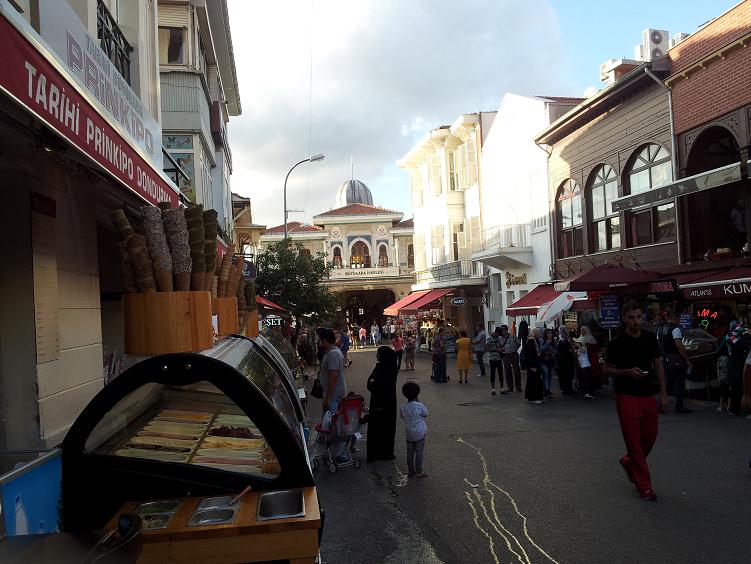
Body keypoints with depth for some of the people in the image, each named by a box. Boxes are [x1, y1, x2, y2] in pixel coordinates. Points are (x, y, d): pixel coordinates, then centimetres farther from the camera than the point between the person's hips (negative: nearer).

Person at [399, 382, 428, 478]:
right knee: (419, 452, 7)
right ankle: (419, 472, 13)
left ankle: (410, 470, 25)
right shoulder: (419, 406, -20)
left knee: (410, 452, 16)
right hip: (419, 433, -4)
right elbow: (425, 414, -2)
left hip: (408, 433, 4)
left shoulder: (403, 407, -9)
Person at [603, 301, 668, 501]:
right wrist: (627, 372, -21)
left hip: (648, 395, 4)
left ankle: (628, 461, 38)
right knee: (634, 441, 0)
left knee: (650, 437, 10)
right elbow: (607, 370, -3)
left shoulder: (650, 338, 5)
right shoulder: (618, 343, -7)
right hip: (627, 397, -4)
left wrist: (663, 393, 7)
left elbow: (658, 365, 11)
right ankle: (644, 486, 10)